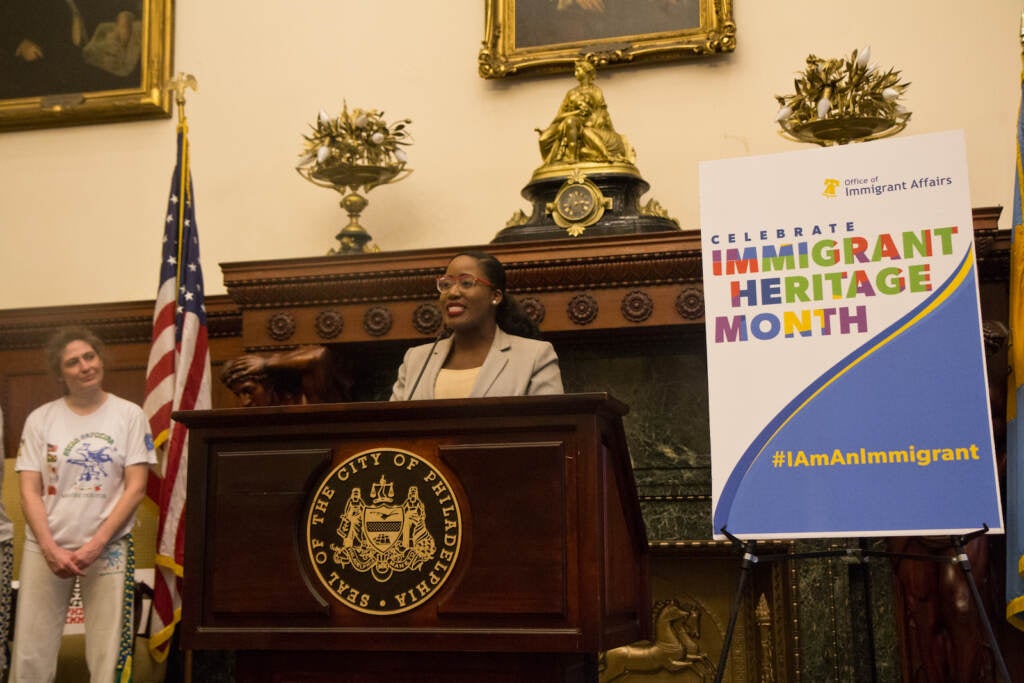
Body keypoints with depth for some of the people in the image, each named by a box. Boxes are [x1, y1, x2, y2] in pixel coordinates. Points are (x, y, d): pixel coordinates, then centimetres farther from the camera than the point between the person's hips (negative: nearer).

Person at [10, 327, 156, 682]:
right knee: (31, 654, 4)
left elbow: (136, 488, -4)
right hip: (46, 548, 1)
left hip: (108, 548, -1)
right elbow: (29, 492, 1)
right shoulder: (40, 419, 4)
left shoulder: (129, 415, 1)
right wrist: (51, 549, -11)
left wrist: (95, 545, -12)